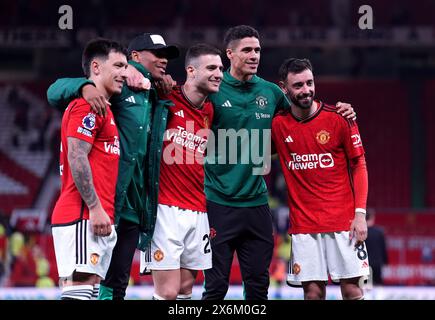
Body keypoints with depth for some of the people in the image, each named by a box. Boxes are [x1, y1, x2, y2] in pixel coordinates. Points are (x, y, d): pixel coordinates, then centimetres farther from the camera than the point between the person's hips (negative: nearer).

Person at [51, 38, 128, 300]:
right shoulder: (88, 105, -8)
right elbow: (76, 158, -17)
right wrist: (95, 208, -19)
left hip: (96, 220, 10)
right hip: (83, 219, -10)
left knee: (89, 290, 6)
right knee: (78, 290, -16)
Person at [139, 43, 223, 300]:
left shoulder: (210, 111, 12)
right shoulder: (166, 101, -6)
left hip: (198, 212, 6)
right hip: (166, 209, -6)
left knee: (186, 289, 9)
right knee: (168, 293, -9)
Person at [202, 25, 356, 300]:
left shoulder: (270, 92, 8)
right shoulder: (214, 90, -5)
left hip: (257, 202, 5)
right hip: (220, 202, -5)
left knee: (258, 285, 9)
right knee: (216, 286, -1)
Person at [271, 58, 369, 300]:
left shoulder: (339, 118, -4)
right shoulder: (277, 125, 1)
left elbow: (359, 166, 1)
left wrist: (360, 213, -6)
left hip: (343, 221, -2)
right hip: (303, 224, 2)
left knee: (352, 289, -3)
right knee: (313, 292, 0)